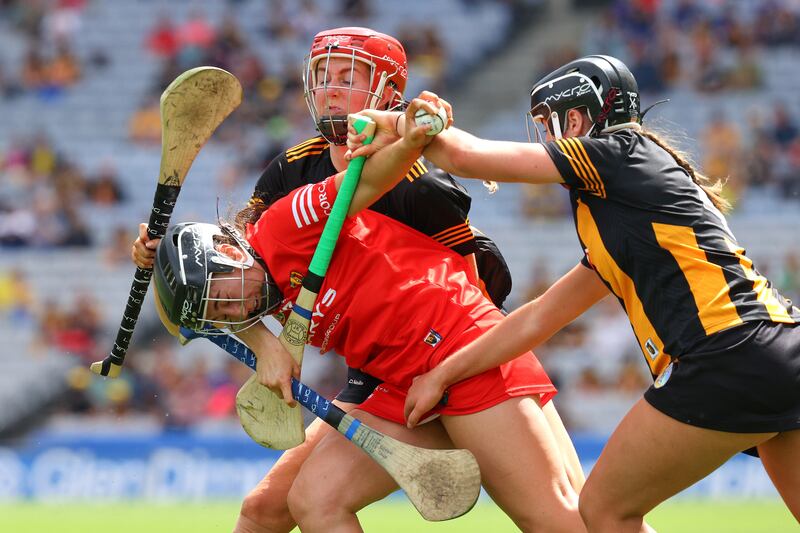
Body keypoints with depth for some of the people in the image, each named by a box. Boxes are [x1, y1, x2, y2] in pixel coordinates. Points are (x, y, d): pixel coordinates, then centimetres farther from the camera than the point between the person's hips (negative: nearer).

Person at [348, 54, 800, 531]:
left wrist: (400, 128, 20)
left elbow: (464, 155, 2)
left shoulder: (621, 150, 3)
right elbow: (540, 318, 33)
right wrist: (441, 376, 34)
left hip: (728, 361, -9)